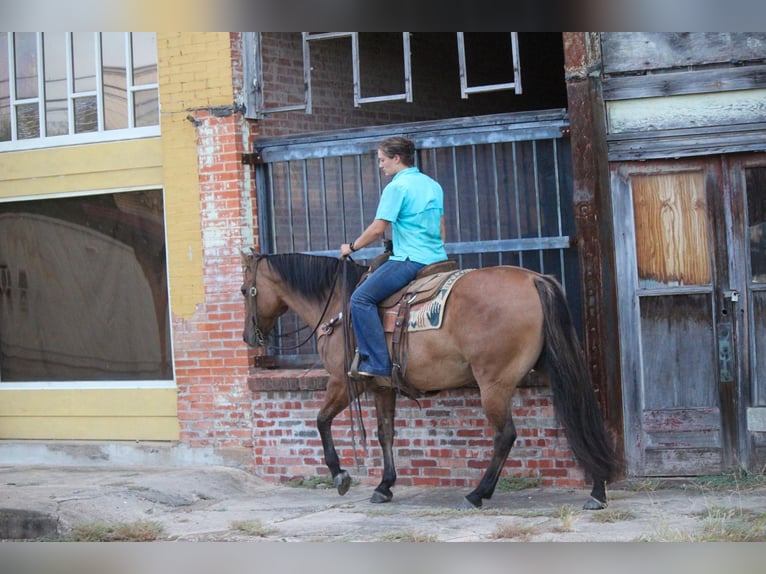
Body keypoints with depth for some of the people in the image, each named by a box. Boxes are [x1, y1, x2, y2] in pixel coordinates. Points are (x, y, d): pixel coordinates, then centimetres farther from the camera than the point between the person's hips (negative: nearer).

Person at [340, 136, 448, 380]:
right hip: (437, 258, 10)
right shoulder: (433, 185, 16)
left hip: (410, 260, -10)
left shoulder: (396, 187, -10)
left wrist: (351, 247, 2)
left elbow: (377, 228, -12)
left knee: (361, 298, -11)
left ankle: (376, 363, -18)